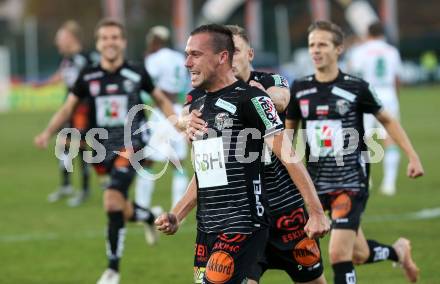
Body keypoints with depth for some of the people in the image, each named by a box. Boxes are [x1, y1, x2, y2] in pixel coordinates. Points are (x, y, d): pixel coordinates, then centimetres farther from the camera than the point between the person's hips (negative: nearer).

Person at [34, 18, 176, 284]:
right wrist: (48, 132, -8)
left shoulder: (137, 73, -4)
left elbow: (162, 100, 11)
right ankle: (150, 217, 45)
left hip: (130, 144, -4)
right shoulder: (88, 77, 1)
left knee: (113, 200, -21)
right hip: (104, 147, 4)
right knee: (120, 211, 9)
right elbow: (68, 108, 6)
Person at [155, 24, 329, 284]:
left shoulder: (249, 99, -9)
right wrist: (176, 216, 14)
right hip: (206, 229, 8)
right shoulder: (197, 106, 15)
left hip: (242, 228, -8)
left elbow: (289, 157, -11)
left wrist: (316, 212, -16)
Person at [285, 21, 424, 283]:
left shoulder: (356, 88, -8)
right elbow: (288, 131, 15)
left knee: (339, 254, -16)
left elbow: (387, 120, 6)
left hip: (352, 183, -4)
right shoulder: (300, 90, 1)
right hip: (318, 185, 4)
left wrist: (413, 156, 2)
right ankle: (399, 251, 43)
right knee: (359, 254, 12)